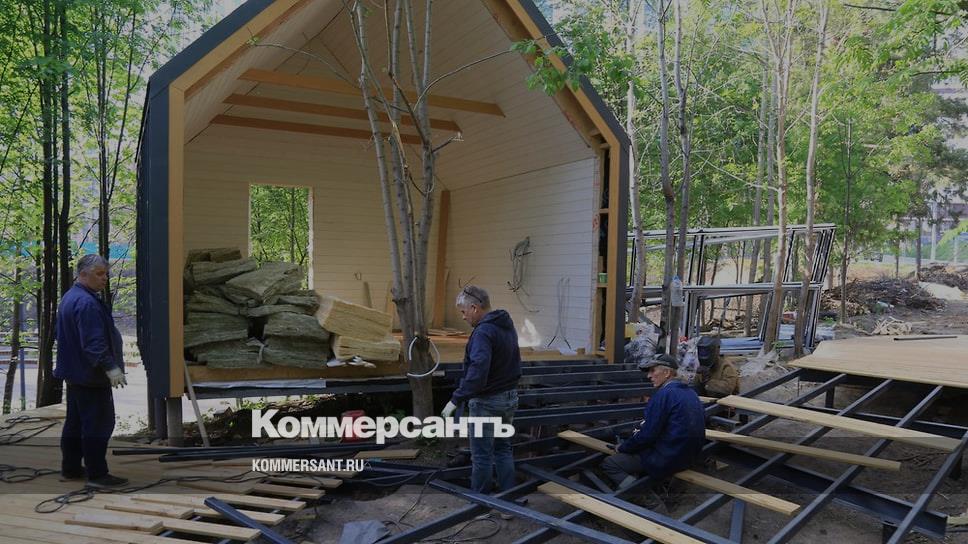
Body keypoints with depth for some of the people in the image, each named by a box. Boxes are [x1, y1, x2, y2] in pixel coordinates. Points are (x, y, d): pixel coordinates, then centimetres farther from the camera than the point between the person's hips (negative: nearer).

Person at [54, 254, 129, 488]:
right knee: (97, 425, -5)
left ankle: (70, 468, 26)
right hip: (90, 375, -11)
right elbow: (94, 342, -27)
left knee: (74, 422, 17)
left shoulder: (69, 297, 14)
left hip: (74, 372, 11)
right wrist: (110, 367, -29)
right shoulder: (86, 302, -21)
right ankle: (97, 474, 0)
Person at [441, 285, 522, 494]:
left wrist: (456, 399, -29)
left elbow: (477, 372, -33)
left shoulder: (483, 332, -23)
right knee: (503, 449, 18)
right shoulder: (508, 326, 8)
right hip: (510, 398, 9)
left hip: (487, 402, -9)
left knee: (482, 455, 4)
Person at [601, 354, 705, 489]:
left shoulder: (664, 394, -18)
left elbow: (647, 435, -19)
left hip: (667, 460, -9)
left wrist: (622, 448, -3)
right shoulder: (690, 392, 8)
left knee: (608, 463, -1)